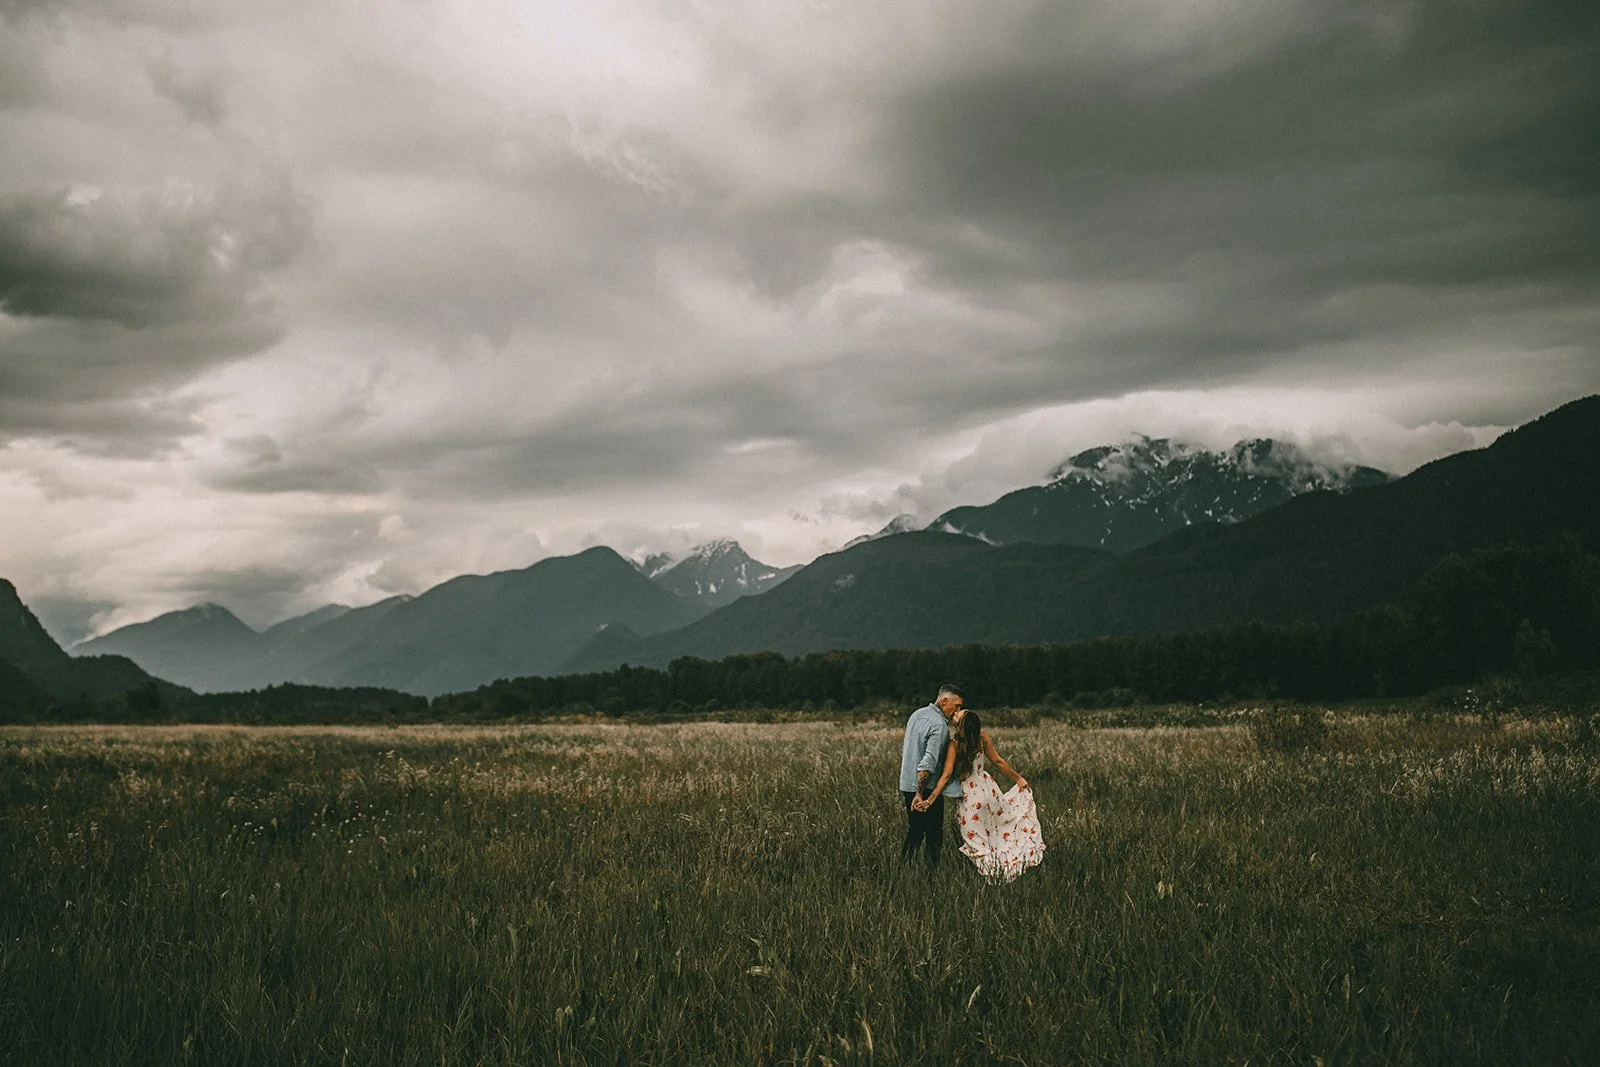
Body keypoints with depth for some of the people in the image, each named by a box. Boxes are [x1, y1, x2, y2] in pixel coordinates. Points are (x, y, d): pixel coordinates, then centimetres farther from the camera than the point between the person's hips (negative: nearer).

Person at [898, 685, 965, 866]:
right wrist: (920, 795, -24)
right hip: (927, 789, -9)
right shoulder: (940, 726, -19)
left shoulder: (917, 714, 10)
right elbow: (928, 764, -25)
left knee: (913, 831, 16)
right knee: (933, 836, 1)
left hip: (907, 784, 9)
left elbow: (903, 747, 20)